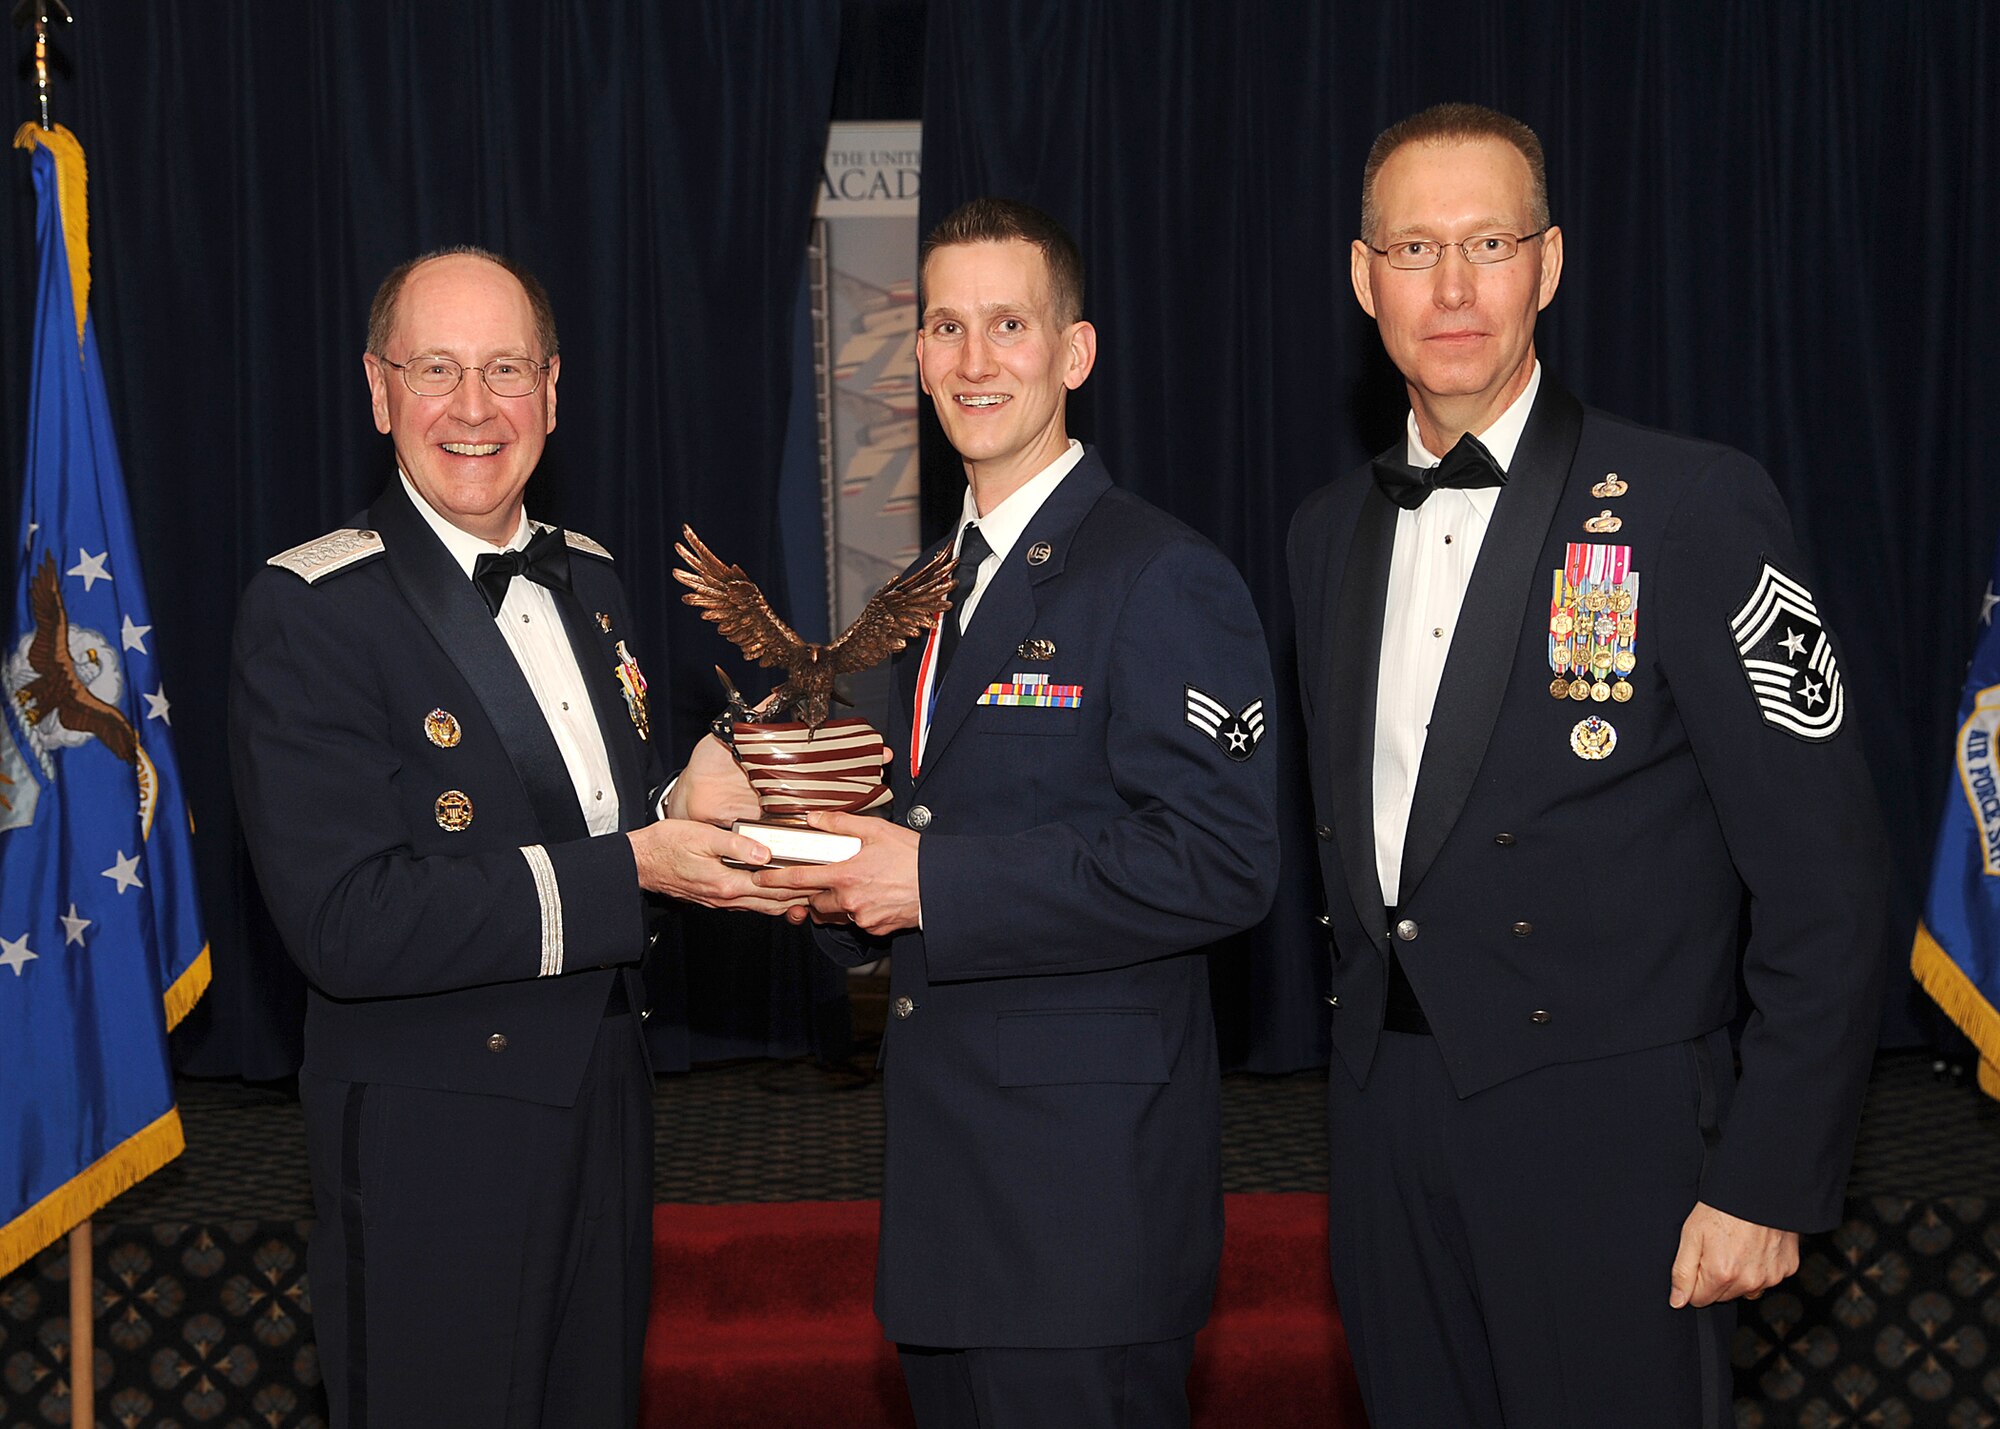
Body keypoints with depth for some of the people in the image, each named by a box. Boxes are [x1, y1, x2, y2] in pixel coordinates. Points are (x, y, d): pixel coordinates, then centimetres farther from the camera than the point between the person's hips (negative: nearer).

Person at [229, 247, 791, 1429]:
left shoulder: (591, 581, 7)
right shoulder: (309, 612, -16)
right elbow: (345, 922, -24)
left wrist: (690, 807, -7)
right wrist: (627, 869, -26)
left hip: (605, 1104, 7)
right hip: (437, 1146, -7)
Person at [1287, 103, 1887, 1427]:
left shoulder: (1693, 504, -10)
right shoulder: (1331, 529, 9)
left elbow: (1823, 875, -12)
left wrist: (1769, 1181, -14)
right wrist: (1364, 1045, 11)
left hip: (1605, 1126, -5)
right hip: (1388, 1119, 5)